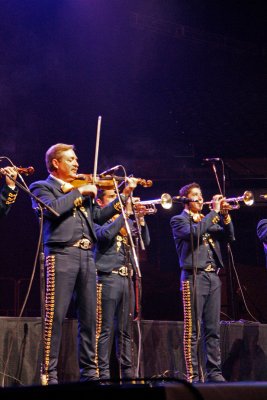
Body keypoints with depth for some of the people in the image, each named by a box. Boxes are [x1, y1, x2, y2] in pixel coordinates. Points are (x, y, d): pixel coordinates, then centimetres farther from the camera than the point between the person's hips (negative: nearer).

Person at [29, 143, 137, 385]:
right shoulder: (43, 187, 6)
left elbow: (99, 216, 18)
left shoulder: (82, 189, 24)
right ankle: (48, 373, -6)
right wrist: (79, 192, -8)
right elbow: (52, 208, -15)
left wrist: (124, 196, 13)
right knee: (55, 316, -8)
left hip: (87, 256, 6)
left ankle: (89, 371, 11)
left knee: (89, 317, 6)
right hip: (62, 254, -6)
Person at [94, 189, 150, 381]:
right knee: (106, 329, -8)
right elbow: (106, 234, -17)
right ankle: (103, 372, -7)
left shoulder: (127, 222, 20)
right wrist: (125, 213, -12)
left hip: (127, 279, 6)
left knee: (126, 329, 7)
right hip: (108, 277, -6)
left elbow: (145, 241, 11)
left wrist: (140, 219, -2)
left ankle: (127, 371, 8)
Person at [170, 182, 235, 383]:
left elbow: (229, 237, 13)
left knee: (213, 330, 4)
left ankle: (214, 372, 6)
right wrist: (214, 211, -11)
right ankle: (194, 374, -7)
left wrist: (225, 215, -1)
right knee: (193, 330, -7)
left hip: (213, 277, 6)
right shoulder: (179, 220, 4)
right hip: (194, 277, -6)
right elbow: (194, 233, -16)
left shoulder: (208, 220, 23)